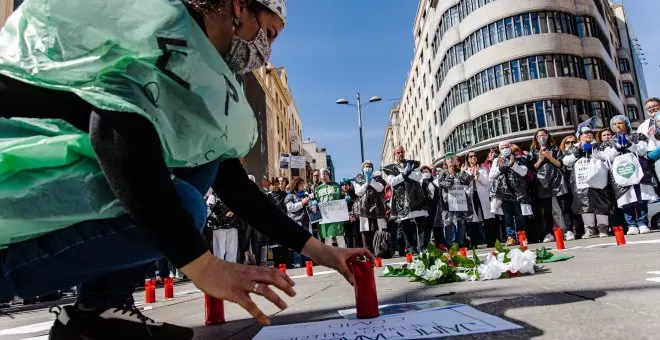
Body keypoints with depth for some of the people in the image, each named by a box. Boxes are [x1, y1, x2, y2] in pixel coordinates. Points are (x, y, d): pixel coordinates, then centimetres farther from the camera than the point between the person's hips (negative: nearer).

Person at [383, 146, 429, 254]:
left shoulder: (413, 164, 17)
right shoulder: (390, 168, 14)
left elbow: (418, 176, 1)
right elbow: (391, 181, -3)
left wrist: (406, 173, -5)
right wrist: (404, 174, -6)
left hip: (416, 197, 1)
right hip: (401, 199, 0)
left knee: (421, 223, -5)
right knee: (405, 225, -2)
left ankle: (422, 247, -1)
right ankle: (410, 248, 4)